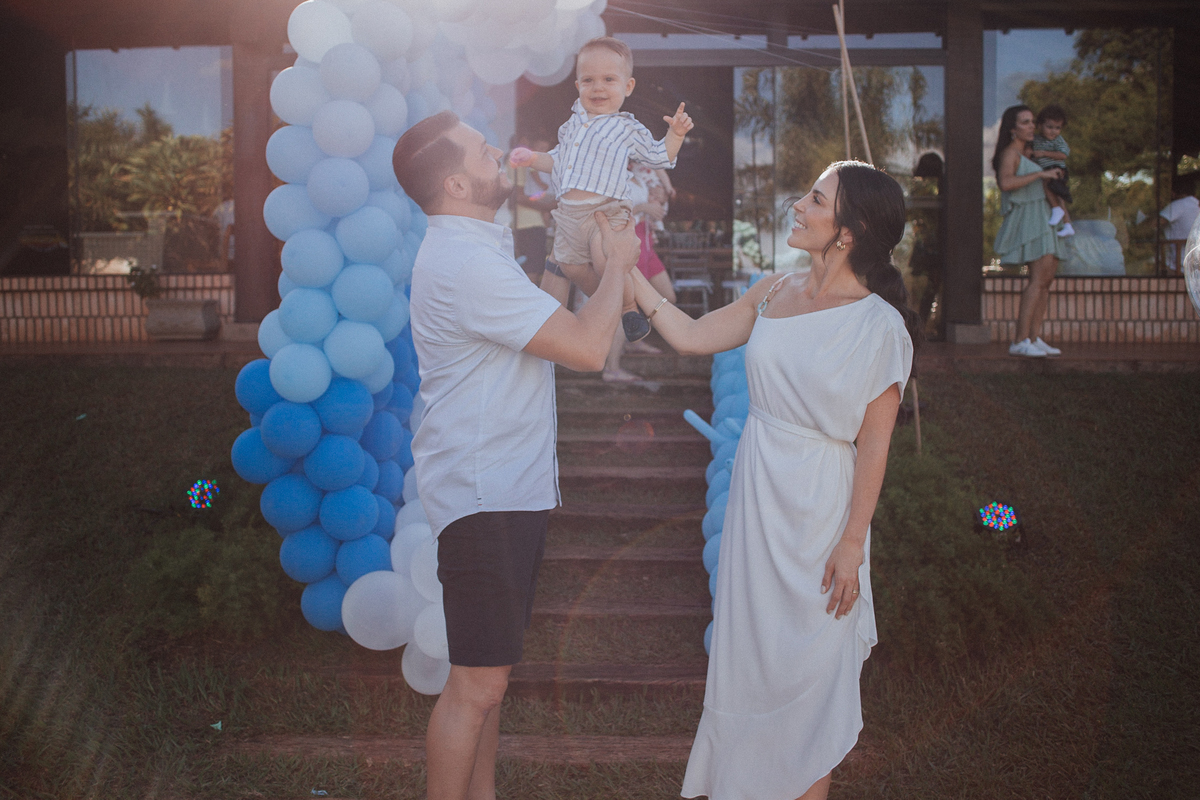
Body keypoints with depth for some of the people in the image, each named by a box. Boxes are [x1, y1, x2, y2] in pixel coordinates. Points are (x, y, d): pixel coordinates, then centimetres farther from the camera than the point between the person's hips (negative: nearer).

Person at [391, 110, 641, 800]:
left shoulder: (478, 244, 13)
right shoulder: (466, 263, -21)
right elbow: (588, 347, -23)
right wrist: (619, 262, -8)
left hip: (510, 487, 11)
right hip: (482, 495, -11)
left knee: (492, 669, 20)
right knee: (477, 684, -3)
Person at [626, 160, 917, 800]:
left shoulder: (879, 325, -16)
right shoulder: (775, 294, 1)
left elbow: (874, 444, -13)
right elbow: (690, 336, 5)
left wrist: (852, 542, -13)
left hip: (819, 507, -5)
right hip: (756, 491, 6)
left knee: (807, 665, 9)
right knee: (750, 645, 18)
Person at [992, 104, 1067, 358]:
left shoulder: (1027, 152, 21)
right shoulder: (1010, 153, -8)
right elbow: (1006, 183, -27)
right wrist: (1040, 174, -23)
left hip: (1043, 219, 10)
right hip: (1028, 219, -10)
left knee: (1047, 278, 4)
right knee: (1039, 278, -19)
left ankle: (1035, 338, 5)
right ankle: (1020, 341, -23)